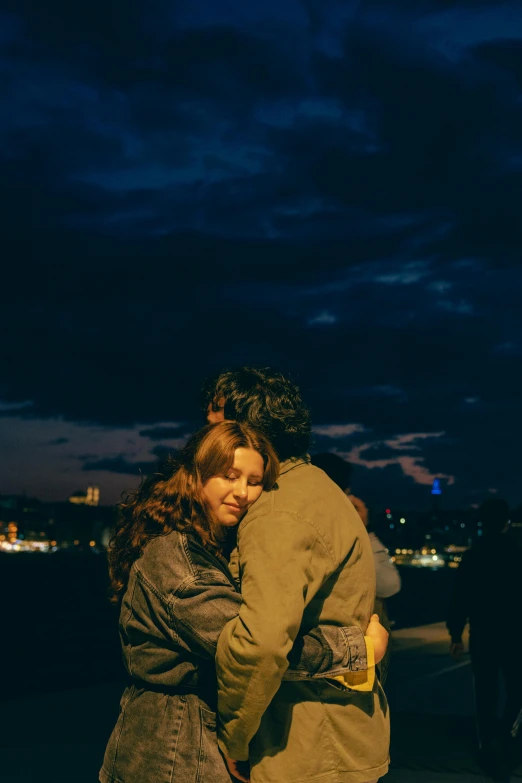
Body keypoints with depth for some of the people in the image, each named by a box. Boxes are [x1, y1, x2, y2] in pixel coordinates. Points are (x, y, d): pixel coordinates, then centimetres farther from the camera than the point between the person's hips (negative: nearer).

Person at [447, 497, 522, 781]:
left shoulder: (471, 556, -3)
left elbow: (459, 599, -1)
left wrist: (455, 635, 7)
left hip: (481, 636, 2)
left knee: (485, 694, 11)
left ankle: (489, 749, 11)